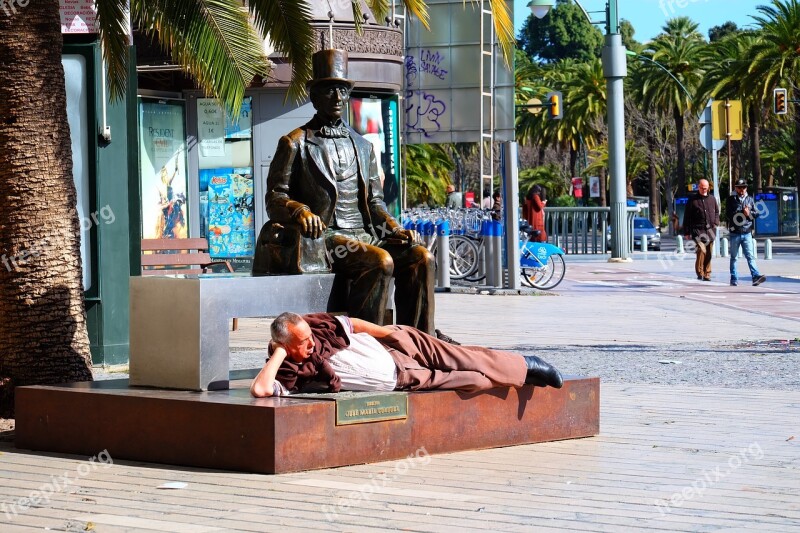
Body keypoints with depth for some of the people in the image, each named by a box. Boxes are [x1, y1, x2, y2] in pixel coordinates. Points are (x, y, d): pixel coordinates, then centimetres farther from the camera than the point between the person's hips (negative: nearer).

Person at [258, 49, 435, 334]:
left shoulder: (362, 146, 25)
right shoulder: (295, 143, 8)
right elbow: (275, 198, 1)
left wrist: (394, 228, 2)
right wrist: (300, 211, -21)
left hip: (364, 235, 6)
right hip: (324, 236, -6)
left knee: (422, 257, -20)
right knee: (381, 261, -33)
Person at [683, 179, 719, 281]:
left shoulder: (712, 199, 12)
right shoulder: (693, 200, 1)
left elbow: (717, 212, 24)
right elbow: (687, 217, 3)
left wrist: (716, 223, 6)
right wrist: (686, 232, 0)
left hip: (710, 230, 4)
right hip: (698, 231, -4)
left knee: (709, 253, 5)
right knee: (701, 250, -20)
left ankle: (707, 274, 14)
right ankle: (699, 271, -8)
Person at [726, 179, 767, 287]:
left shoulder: (750, 199, 12)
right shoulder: (731, 199, 3)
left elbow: (756, 213, 12)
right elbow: (728, 215, -7)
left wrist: (749, 213, -9)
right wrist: (743, 213, -12)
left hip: (747, 232, 1)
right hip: (735, 232, -1)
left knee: (750, 256, -9)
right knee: (734, 257, 7)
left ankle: (756, 276, -20)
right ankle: (734, 279, 14)